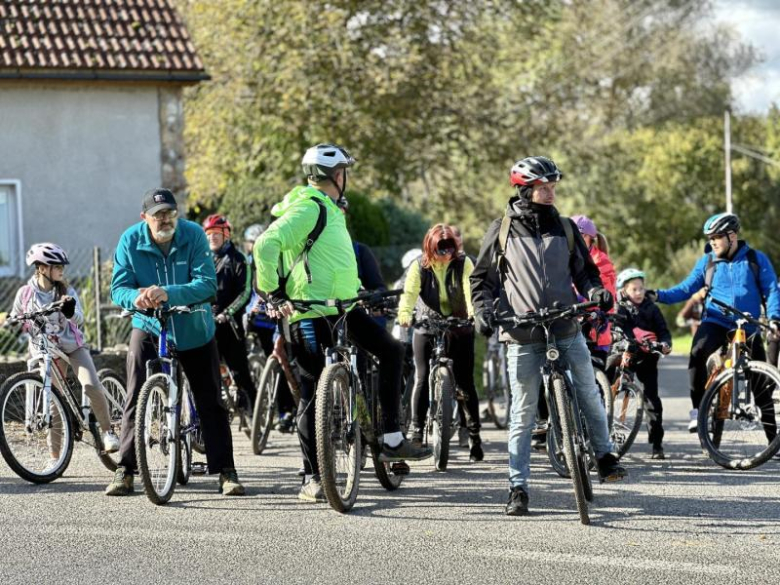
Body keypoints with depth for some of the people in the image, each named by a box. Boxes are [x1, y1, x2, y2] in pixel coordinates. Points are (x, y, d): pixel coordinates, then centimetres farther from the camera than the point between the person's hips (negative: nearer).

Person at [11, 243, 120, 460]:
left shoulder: (66, 291, -5)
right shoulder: (25, 292, -5)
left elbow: (79, 320, -18)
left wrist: (70, 310, -38)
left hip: (73, 345, 0)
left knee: (92, 386, -21)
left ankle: (108, 431, -6)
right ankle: (54, 454, 5)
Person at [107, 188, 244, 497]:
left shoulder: (194, 235, -17)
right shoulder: (130, 240, -13)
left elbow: (207, 284, -24)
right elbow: (118, 288, -14)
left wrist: (168, 293, -40)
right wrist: (135, 297, -38)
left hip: (194, 330, 0)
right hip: (148, 328, 0)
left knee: (210, 402, 3)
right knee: (136, 401, -5)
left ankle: (226, 471, 9)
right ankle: (125, 471, 1)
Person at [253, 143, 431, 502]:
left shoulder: (330, 210, 17)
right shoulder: (307, 208, -14)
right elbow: (266, 246, -26)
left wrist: (359, 291, 22)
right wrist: (274, 294, -24)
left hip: (341, 309, 10)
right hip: (310, 314, -10)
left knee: (391, 351, 7)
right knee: (314, 392, -5)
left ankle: (391, 440, 11)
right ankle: (311, 478, 1)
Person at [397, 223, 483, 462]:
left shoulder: (464, 264, -6)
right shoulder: (419, 267, -5)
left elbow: (471, 289, -22)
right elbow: (410, 292, -20)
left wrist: (473, 312, -42)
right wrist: (405, 314, -41)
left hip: (459, 329, 0)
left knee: (465, 382, -2)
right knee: (422, 378, -8)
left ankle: (474, 435, 7)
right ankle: (416, 432, 0)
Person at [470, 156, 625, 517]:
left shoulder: (564, 229, 9)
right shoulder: (503, 231, 3)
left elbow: (584, 271, 15)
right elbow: (481, 278, 9)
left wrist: (596, 292, -6)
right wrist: (483, 311, -8)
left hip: (566, 330, 2)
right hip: (522, 337, -2)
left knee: (589, 396, 3)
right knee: (523, 414, 1)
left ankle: (604, 456, 25)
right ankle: (518, 487, 6)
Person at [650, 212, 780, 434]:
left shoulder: (756, 259, 2)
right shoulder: (707, 262, 6)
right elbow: (686, 289, 9)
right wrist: (658, 296, -6)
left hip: (748, 327, 0)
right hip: (715, 322, 0)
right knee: (698, 352, -31)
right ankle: (698, 409, -22)